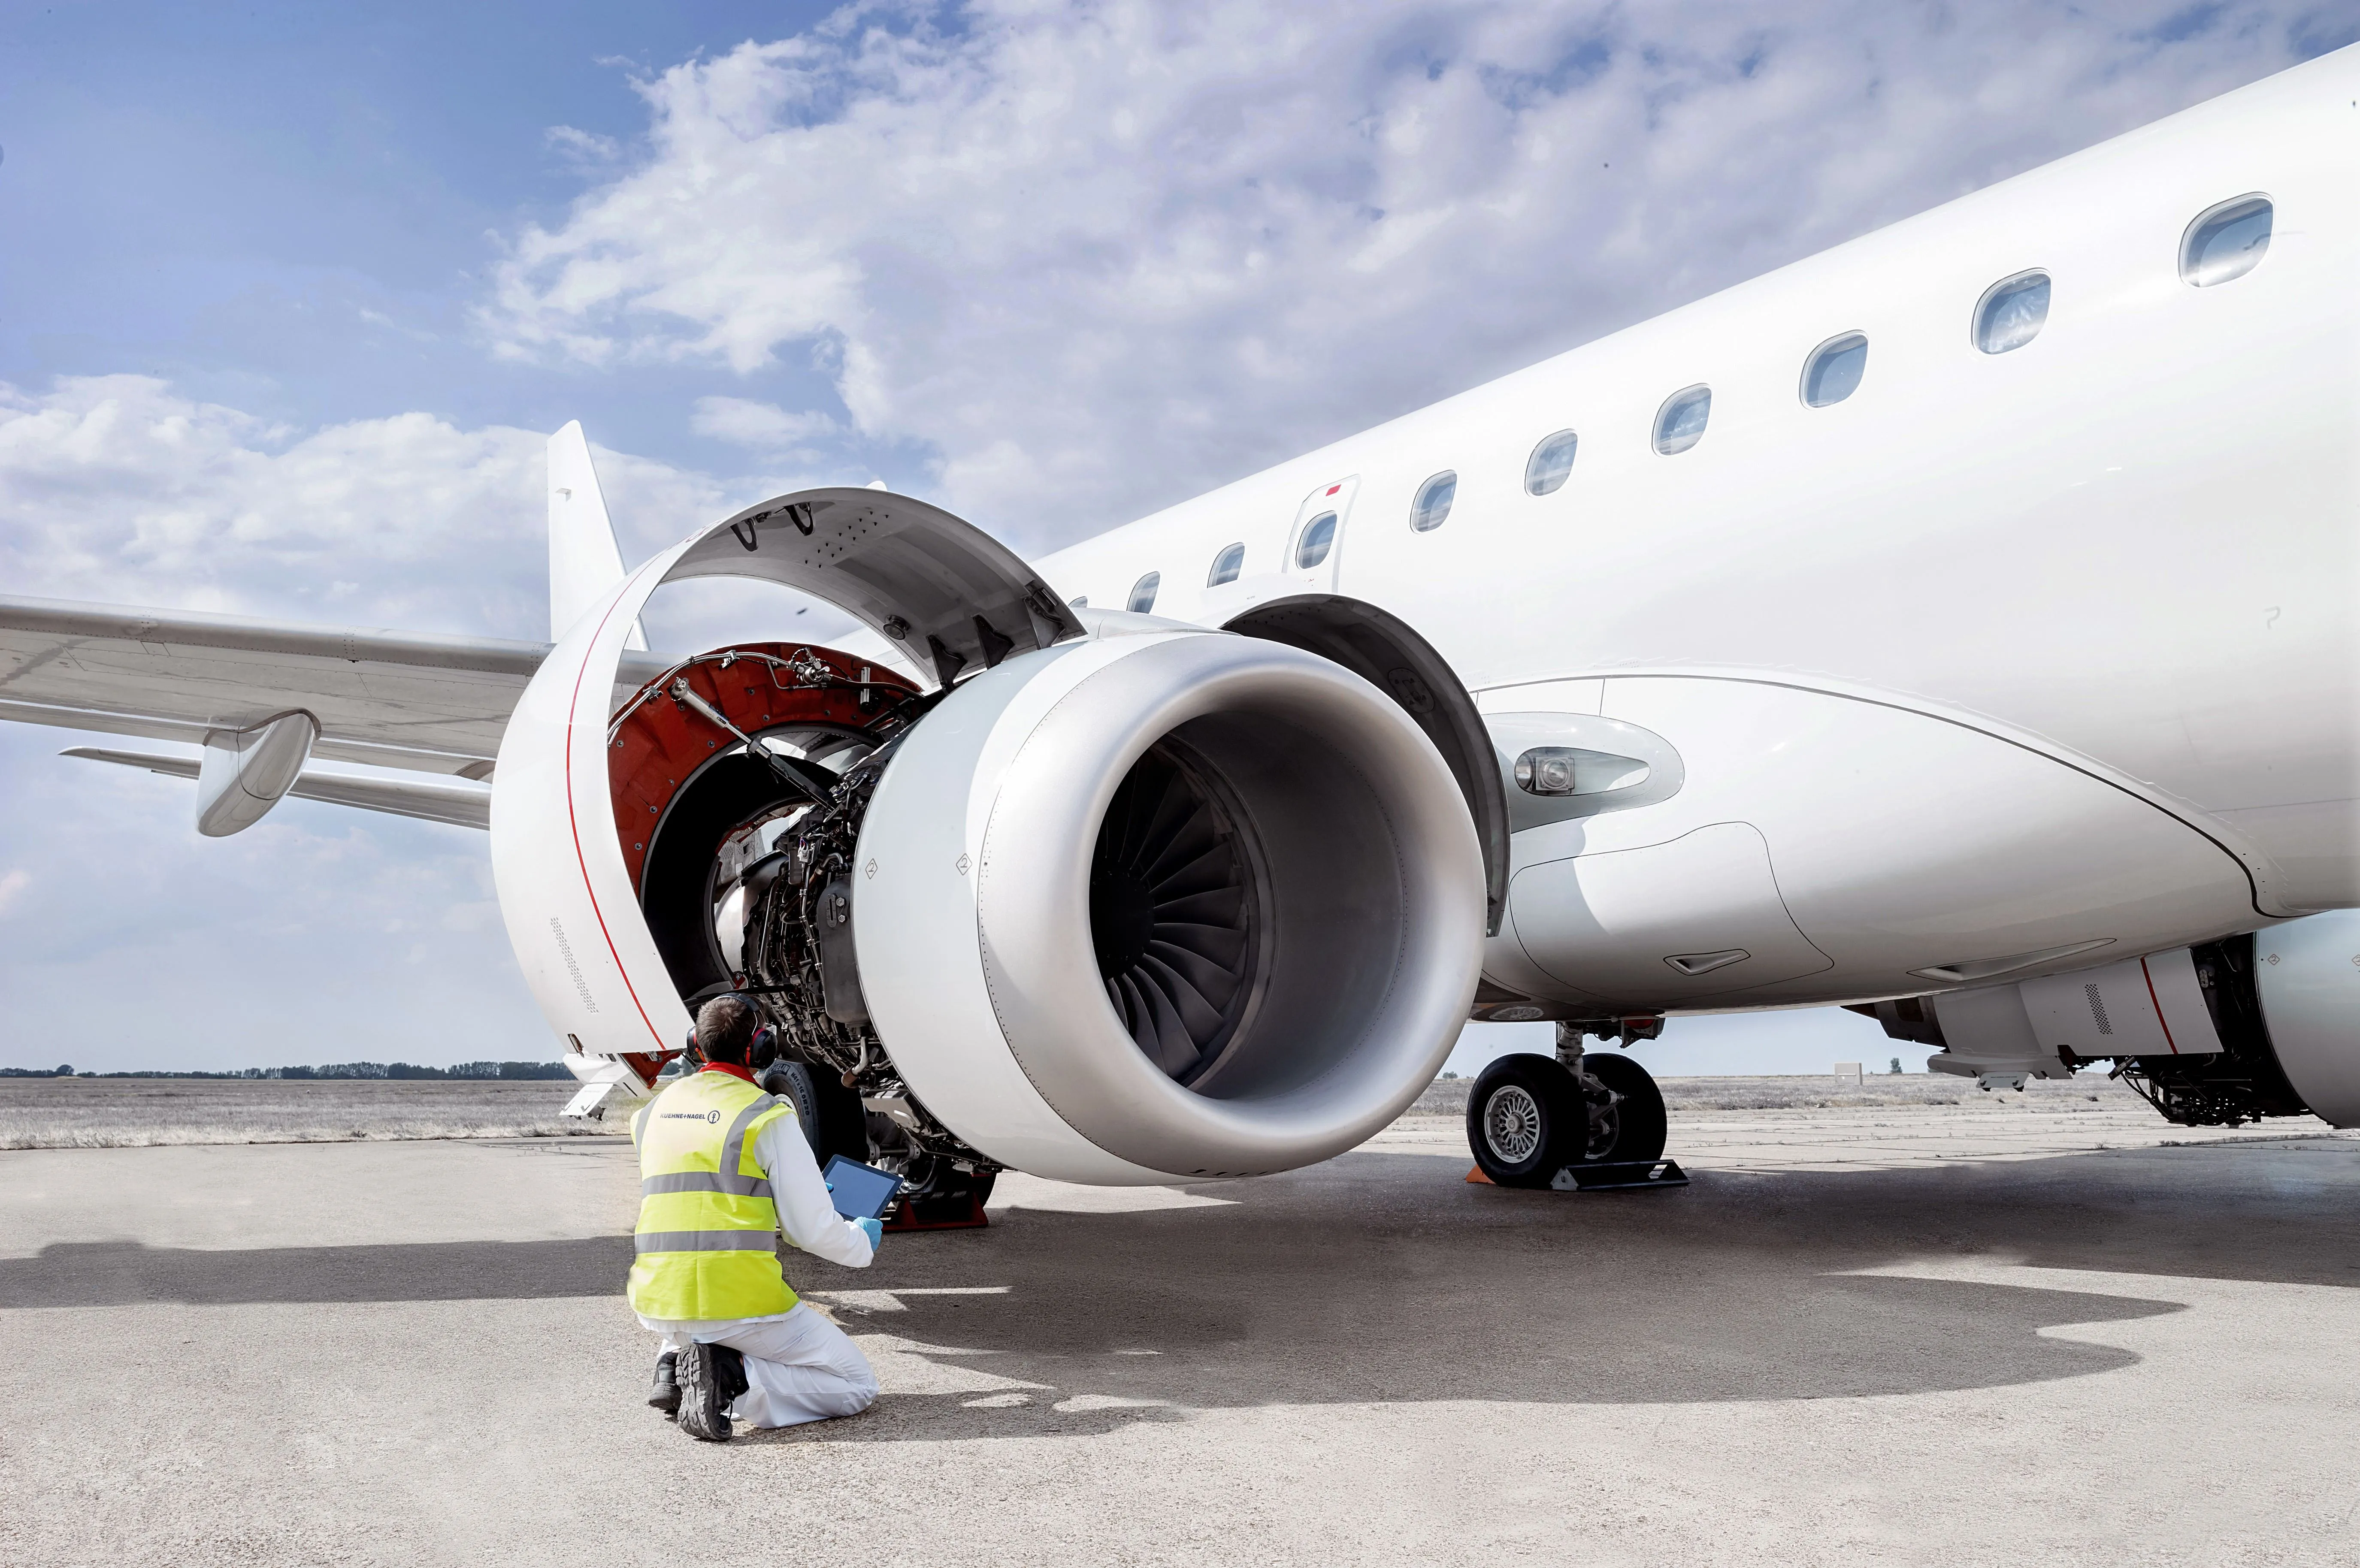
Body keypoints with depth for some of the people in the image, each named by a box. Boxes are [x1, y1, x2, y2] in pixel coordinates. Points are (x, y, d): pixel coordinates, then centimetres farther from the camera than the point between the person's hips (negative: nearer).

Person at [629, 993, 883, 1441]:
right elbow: (812, 1230, -5)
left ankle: (675, 1362, 12)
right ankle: (733, 1381, -14)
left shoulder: (651, 1113, 12)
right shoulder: (768, 1117, -6)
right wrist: (861, 1241, 17)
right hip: (738, 1305, -6)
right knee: (858, 1385, 7)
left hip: (655, 1305, 6)